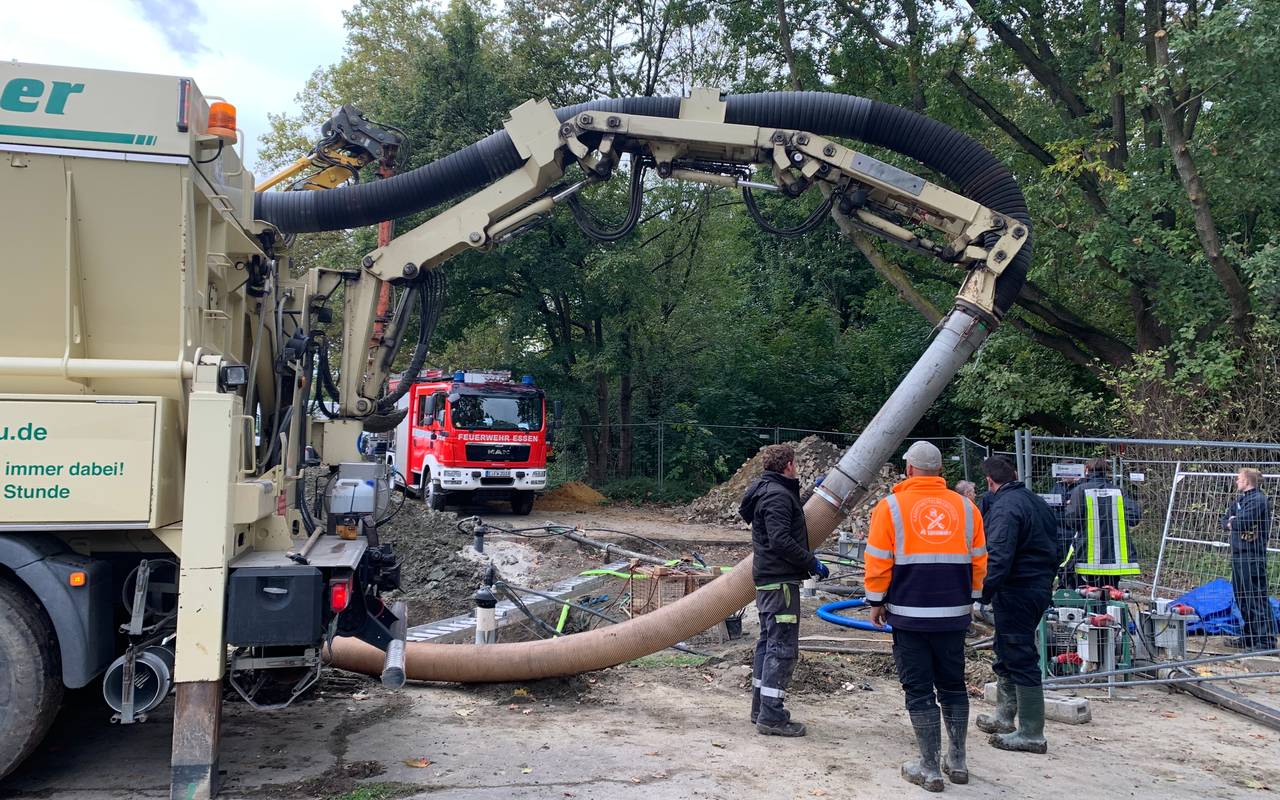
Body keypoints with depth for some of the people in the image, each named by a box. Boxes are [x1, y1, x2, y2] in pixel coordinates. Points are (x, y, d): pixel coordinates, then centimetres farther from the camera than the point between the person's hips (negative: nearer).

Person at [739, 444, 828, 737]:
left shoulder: (766, 490, 15)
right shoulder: (778, 495, -17)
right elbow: (781, 541, -25)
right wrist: (812, 563, -16)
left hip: (767, 580, 11)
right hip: (780, 581, -11)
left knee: (769, 642, 16)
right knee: (783, 647, -7)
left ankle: (761, 707, 24)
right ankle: (771, 716, -5)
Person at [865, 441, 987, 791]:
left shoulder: (891, 506, -7)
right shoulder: (965, 507, 4)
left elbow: (878, 561, -7)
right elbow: (978, 561, 10)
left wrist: (876, 602, 5)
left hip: (909, 615, -4)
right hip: (954, 615, 4)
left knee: (919, 691, 4)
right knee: (953, 687, 17)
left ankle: (930, 769, 8)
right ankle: (957, 762, 24)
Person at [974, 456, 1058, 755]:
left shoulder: (1004, 508, -18)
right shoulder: (1038, 502, 12)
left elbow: (998, 559, -26)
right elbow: (1053, 548, 21)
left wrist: (982, 594, -24)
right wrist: (1046, 580, 28)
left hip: (1016, 593, -10)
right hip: (1040, 589, 10)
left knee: (1020, 660, -3)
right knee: (1007, 652, 21)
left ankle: (1031, 734, 3)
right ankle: (1004, 716, 32)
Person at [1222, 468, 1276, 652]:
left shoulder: (1258, 500, -13)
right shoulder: (1240, 499, 16)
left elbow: (1243, 521, -23)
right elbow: (1225, 520, 16)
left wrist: (1232, 522, -2)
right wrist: (1231, 523, -6)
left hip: (1252, 556, -10)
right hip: (1238, 554, 10)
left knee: (1257, 597, -8)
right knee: (1241, 596, 15)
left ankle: (1266, 640, -4)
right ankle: (1249, 636, 25)